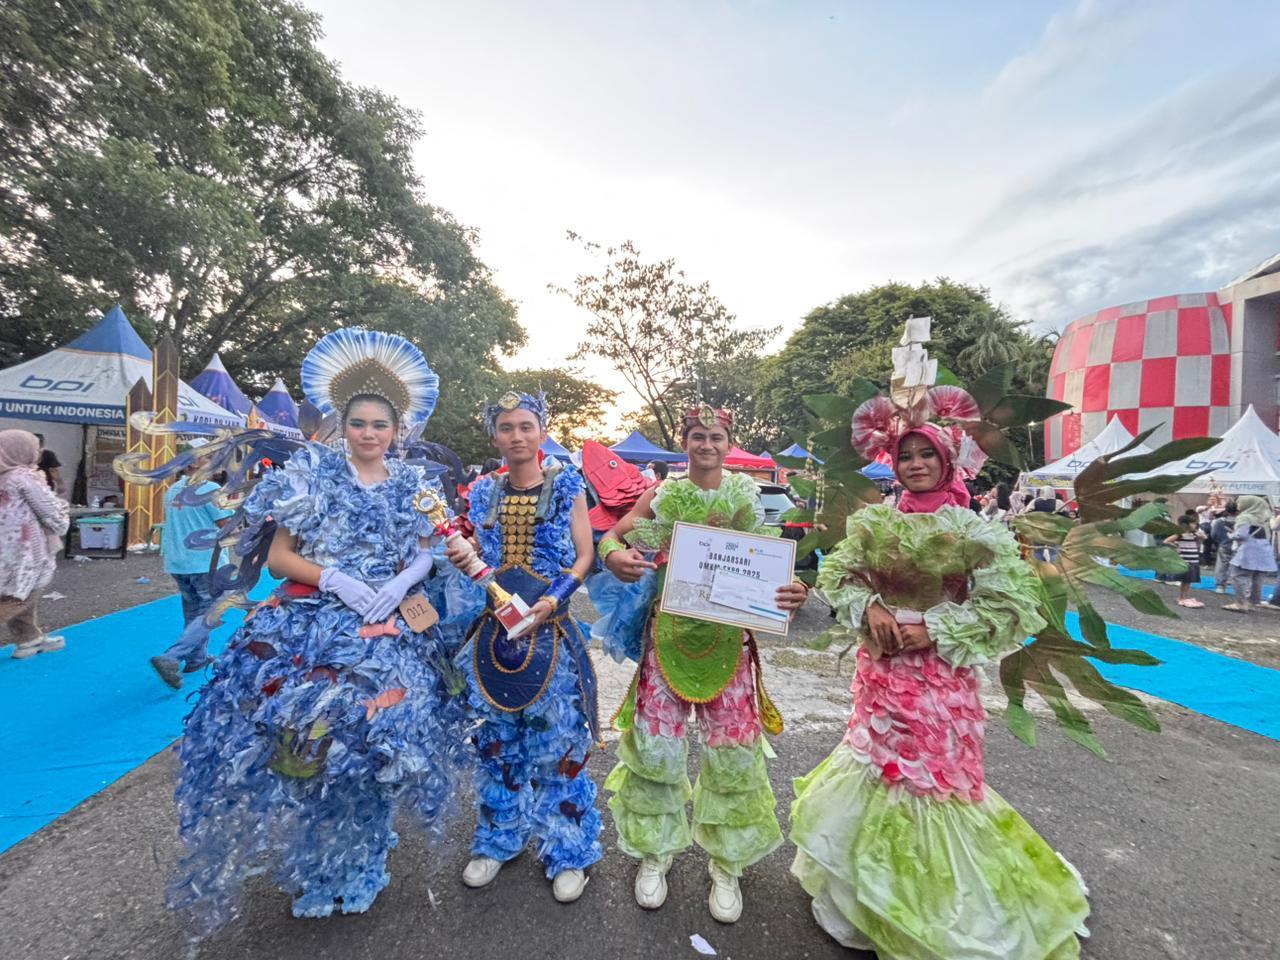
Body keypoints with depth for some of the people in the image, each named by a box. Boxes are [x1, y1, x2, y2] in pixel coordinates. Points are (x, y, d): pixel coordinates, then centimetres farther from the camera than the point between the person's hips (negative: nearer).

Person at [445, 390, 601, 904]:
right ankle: (497, 840, 38)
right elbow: (478, 554, 16)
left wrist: (553, 599, -19)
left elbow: (584, 557, -4)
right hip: (495, 629, 4)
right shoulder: (484, 491, 7)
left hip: (551, 629, -3)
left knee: (559, 741, 5)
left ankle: (568, 852, 26)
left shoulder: (566, 485, -3)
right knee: (496, 739, 16)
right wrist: (463, 556, -7)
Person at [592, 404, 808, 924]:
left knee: (733, 749, 7)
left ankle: (726, 863, 32)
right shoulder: (661, 496, 0)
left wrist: (791, 593, -22)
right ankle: (655, 851, 33)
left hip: (727, 639, 0)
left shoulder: (747, 496, 0)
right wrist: (615, 555, -21)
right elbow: (611, 537, 2)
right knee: (656, 744, 6)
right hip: (668, 633, 0)